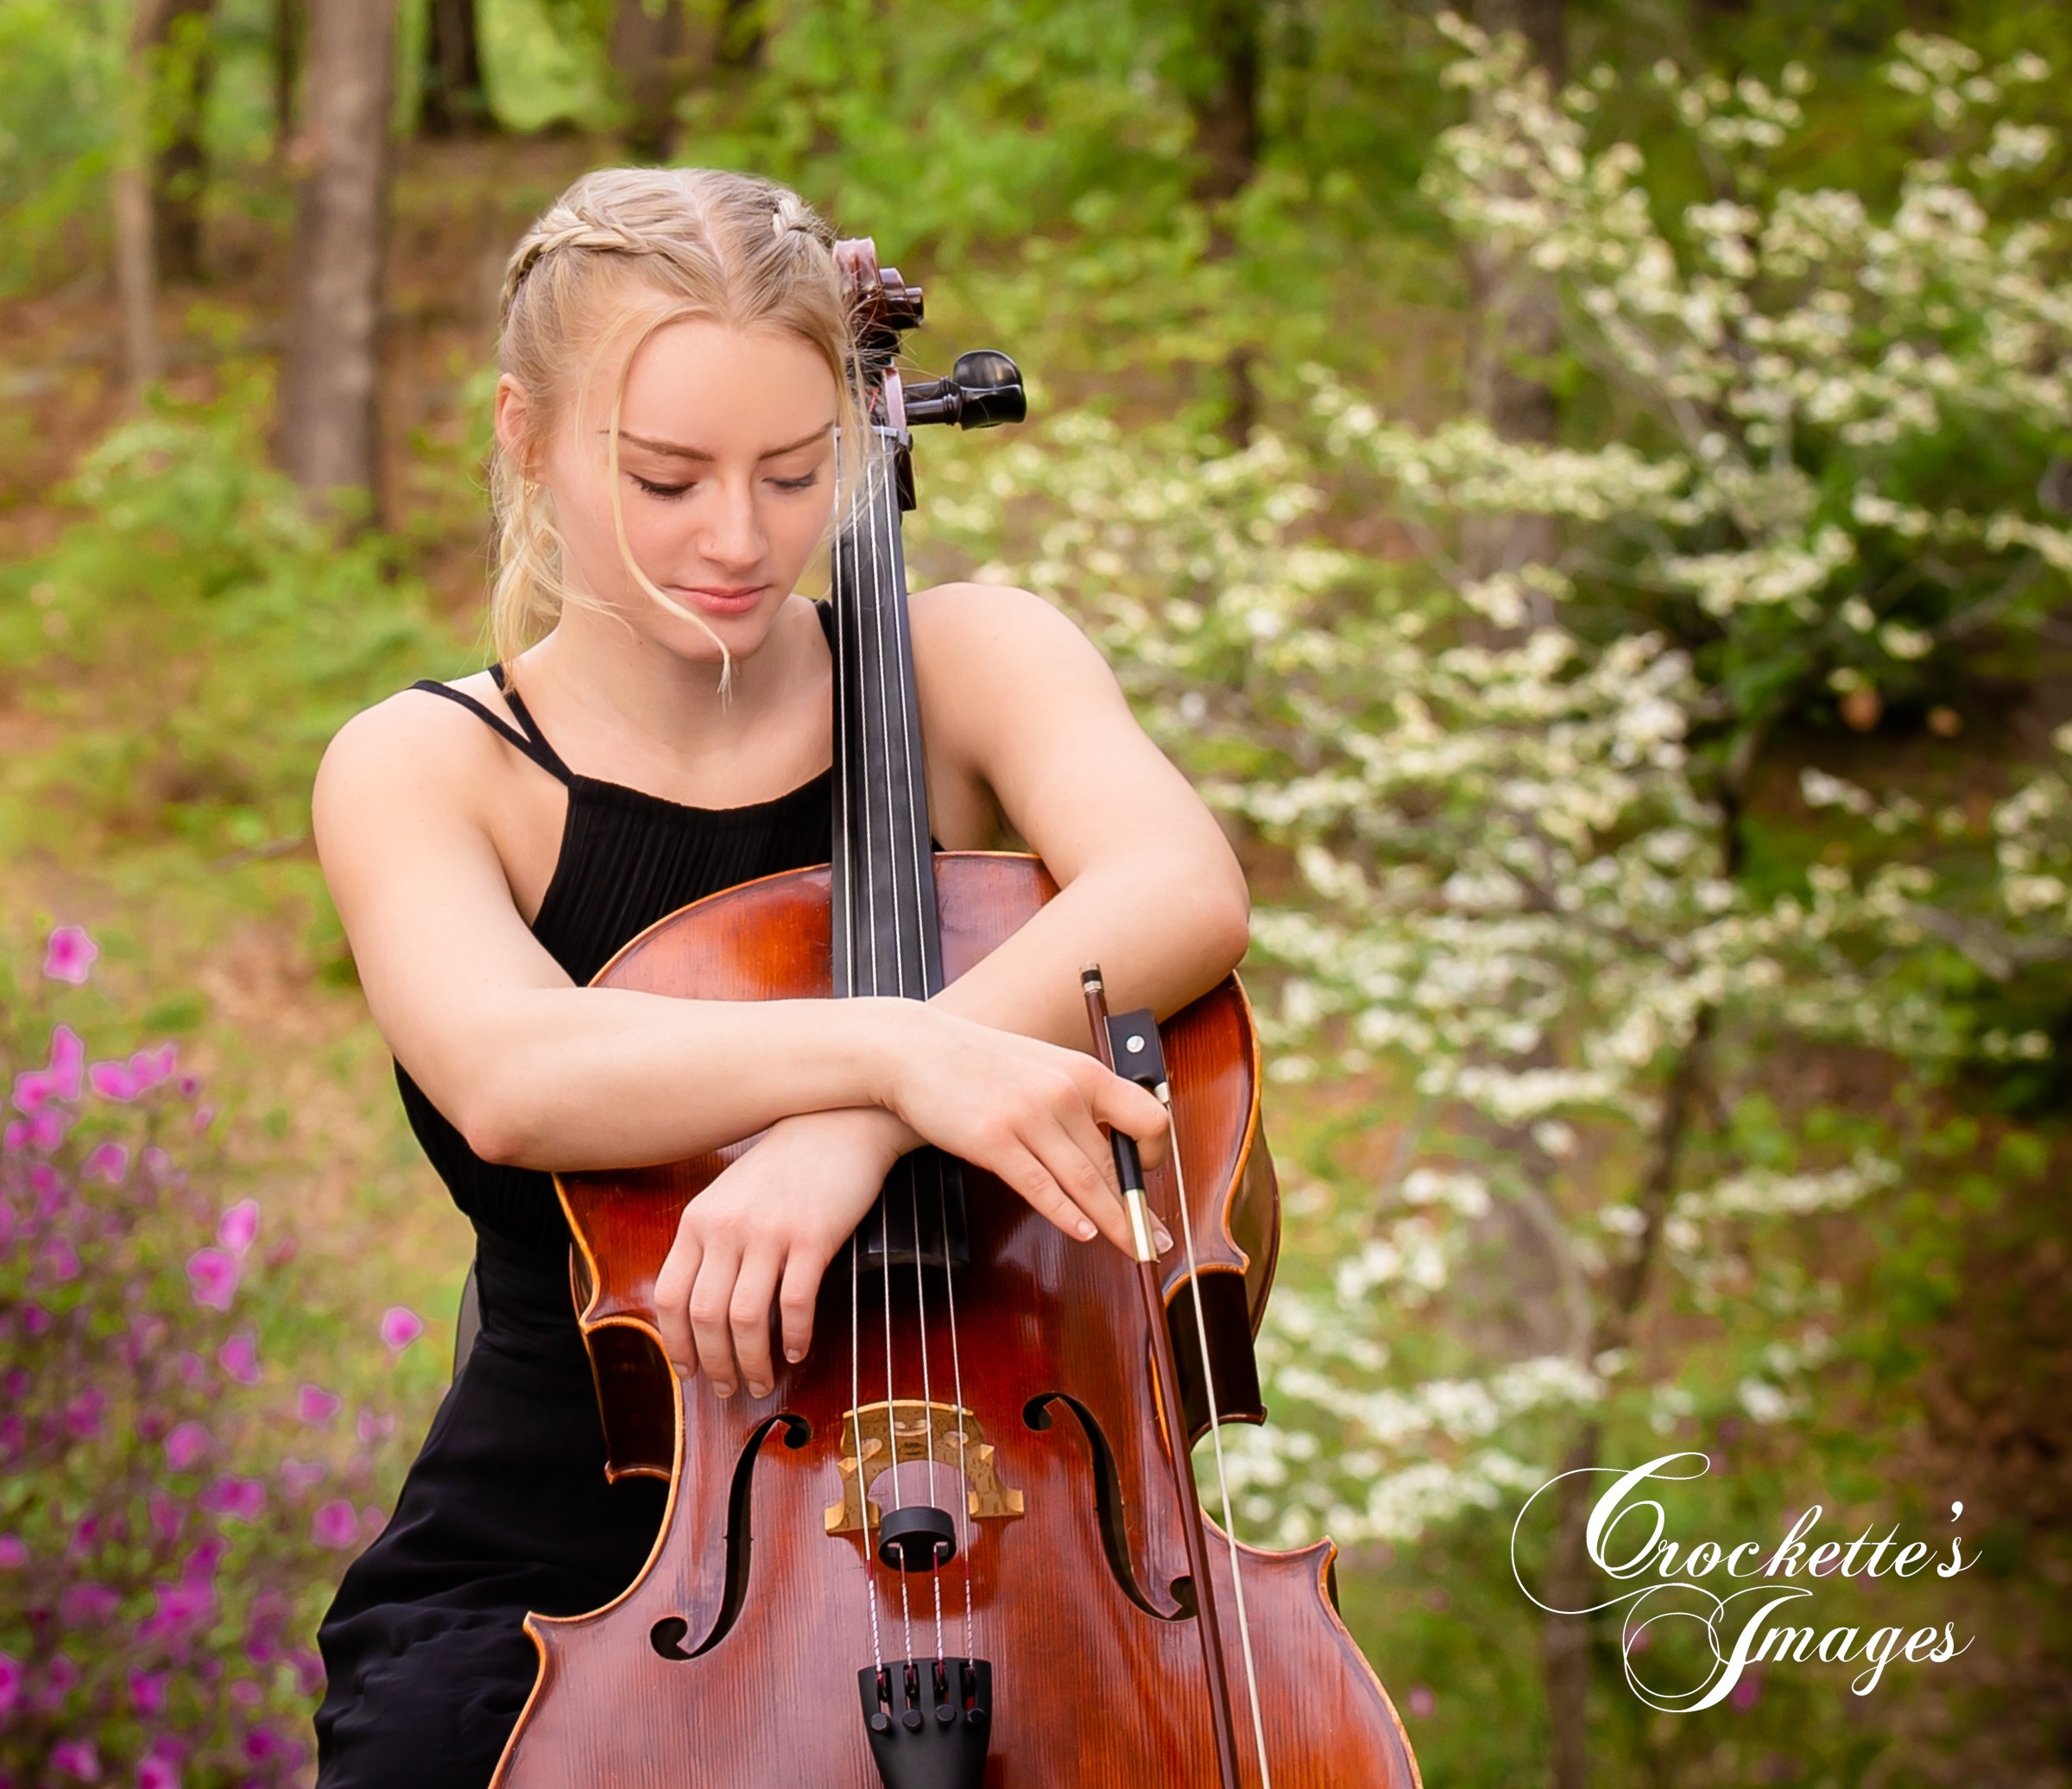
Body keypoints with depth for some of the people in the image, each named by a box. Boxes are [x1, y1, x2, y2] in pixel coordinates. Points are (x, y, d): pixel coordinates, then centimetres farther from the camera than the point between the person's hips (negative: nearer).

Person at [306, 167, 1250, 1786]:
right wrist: (888, 1045, -41)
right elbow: (504, 1072, -24)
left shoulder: (965, 656, 1)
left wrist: (850, 1126, -35)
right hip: (554, 1580, 0)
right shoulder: (421, 769, -2)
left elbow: (1182, 889, -20)